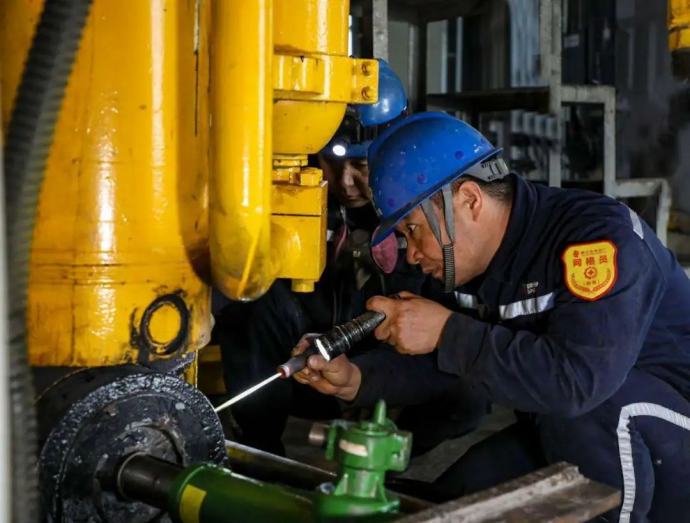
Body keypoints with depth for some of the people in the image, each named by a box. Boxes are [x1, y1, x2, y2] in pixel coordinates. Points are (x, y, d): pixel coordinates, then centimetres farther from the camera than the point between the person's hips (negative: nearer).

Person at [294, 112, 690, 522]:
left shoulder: (598, 235, -27)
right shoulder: (477, 257, -1)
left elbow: (578, 380, -40)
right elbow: (440, 363, 6)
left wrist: (445, 331, -32)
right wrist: (356, 380, -11)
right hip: (566, 431, 8)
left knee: (587, 406, -36)